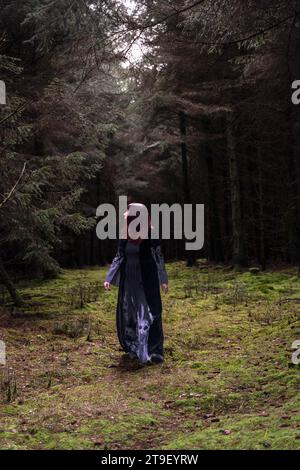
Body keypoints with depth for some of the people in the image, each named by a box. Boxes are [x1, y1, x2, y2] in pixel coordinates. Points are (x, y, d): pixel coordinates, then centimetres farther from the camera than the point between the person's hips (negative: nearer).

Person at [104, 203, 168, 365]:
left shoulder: (151, 235, -8)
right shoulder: (124, 236, 3)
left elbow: (159, 257, -4)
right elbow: (119, 257, 9)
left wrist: (163, 280, -7)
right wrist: (109, 278, 3)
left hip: (147, 279, -5)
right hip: (128, 279, 5)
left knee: (149, 313, -6)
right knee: (128, 315, 10)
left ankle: (153, 351, -3)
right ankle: (134, 348, 25)